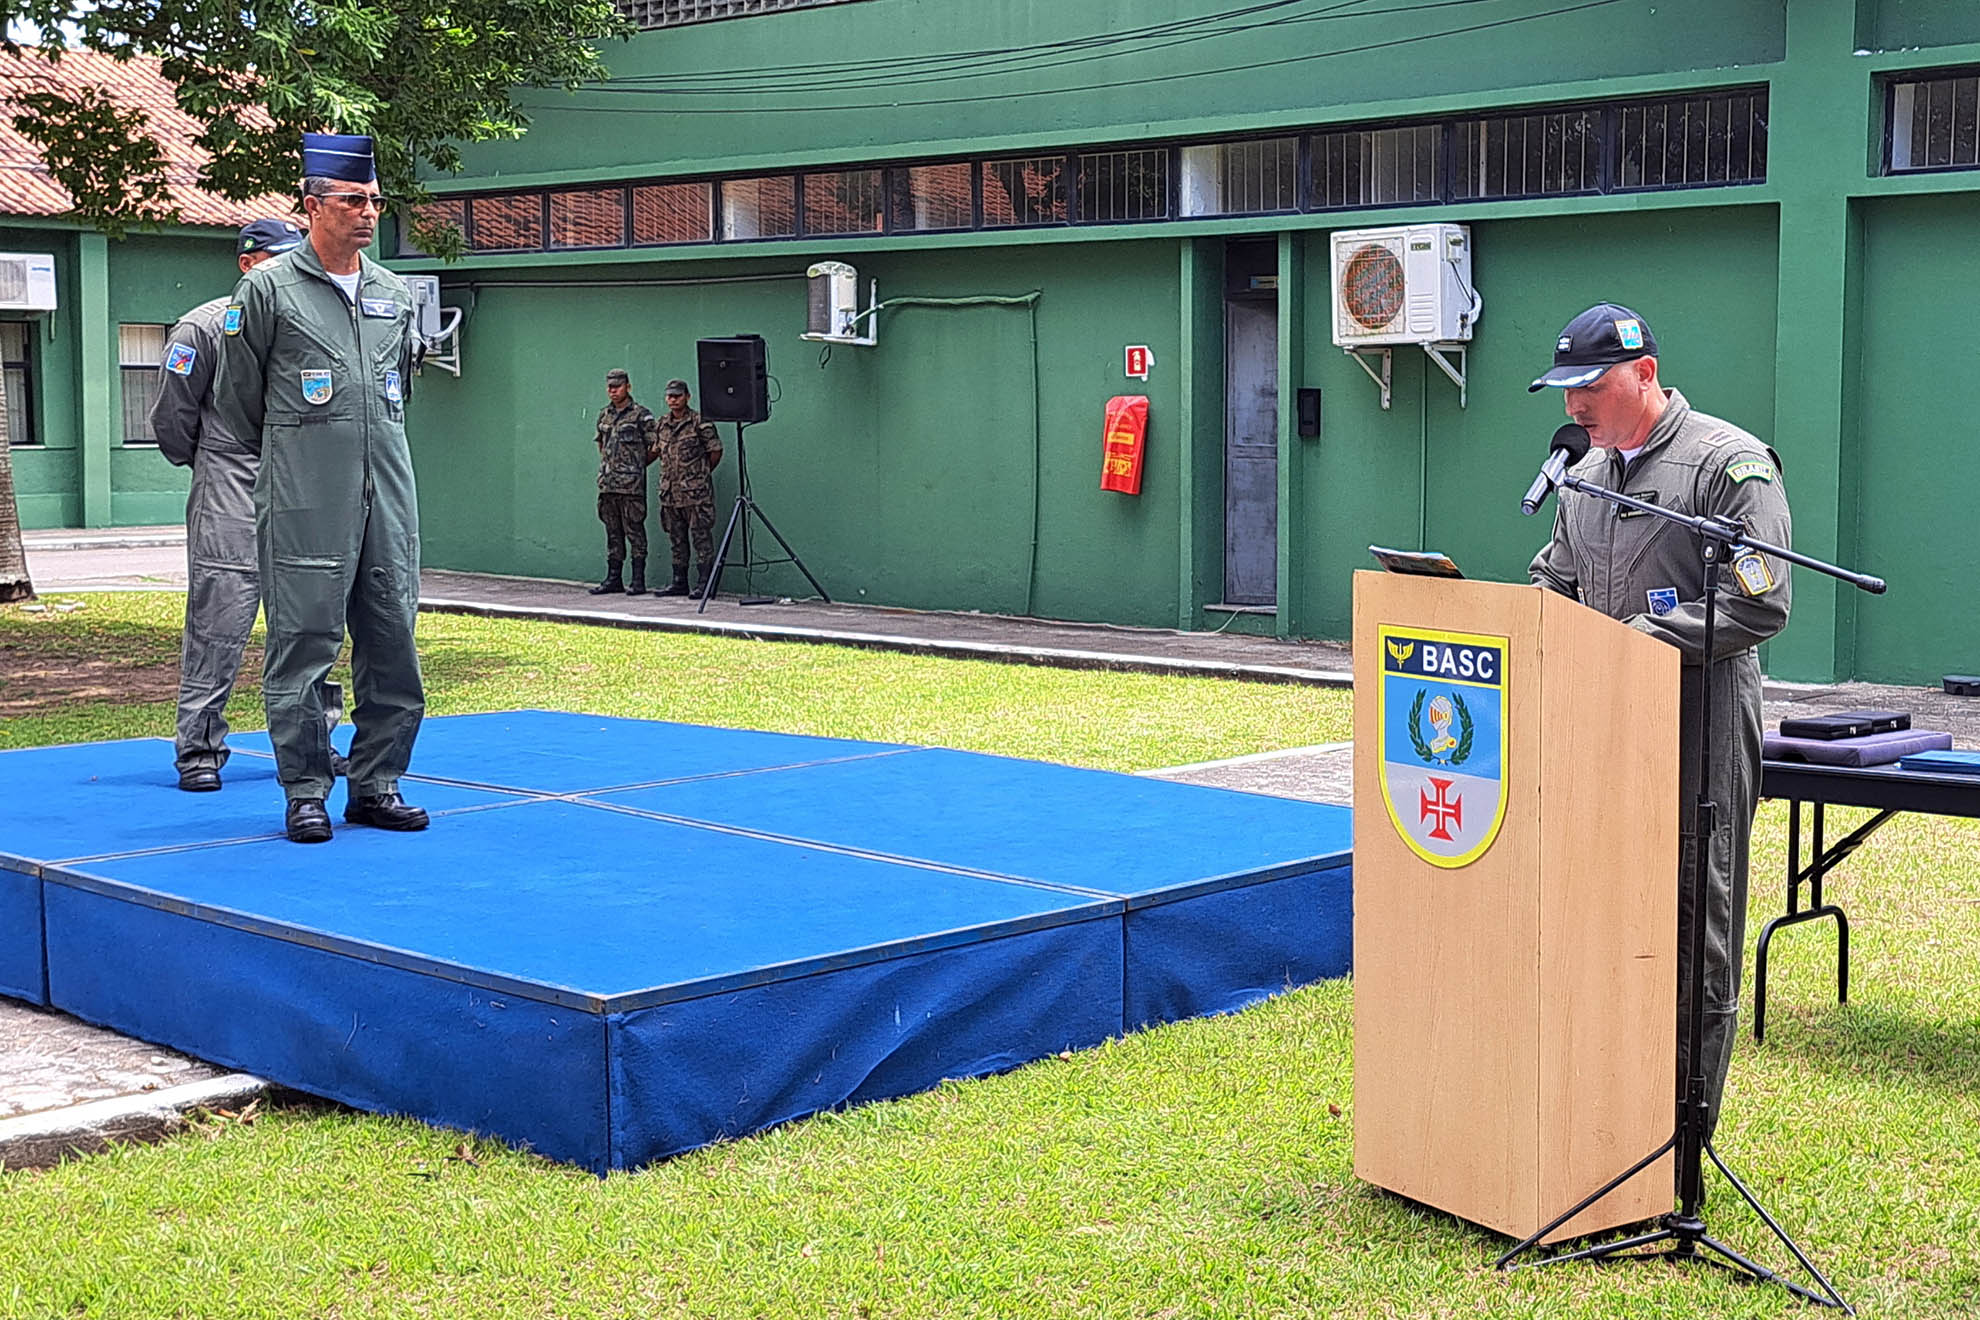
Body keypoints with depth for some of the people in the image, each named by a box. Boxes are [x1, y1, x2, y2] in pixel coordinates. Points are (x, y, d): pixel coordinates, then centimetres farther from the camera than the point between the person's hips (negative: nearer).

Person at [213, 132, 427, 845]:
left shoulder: (396, 296, 14)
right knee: (302, 645, -3)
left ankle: (375, 785, 15)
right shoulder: (268, 290, -1)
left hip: (389, 498, 5)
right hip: (304, 506, -5)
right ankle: (305, 793, 6)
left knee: (393, 646, 5)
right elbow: (236, 398, 7)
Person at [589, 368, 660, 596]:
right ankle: (613, 579, 14)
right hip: (607, 483, 6)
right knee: (613, 533, 10)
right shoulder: (604, 415, 15)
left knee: (634, 531, -5)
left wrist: (636, 464, 4)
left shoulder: (641, 415, -5)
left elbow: (656, 447, -4)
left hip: (631, 485, -6)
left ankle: (638, 580, -3)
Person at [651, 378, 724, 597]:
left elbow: (716, 450, -2)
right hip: (670, 492, 6)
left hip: (695, 493, -6)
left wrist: (702, 473, 4)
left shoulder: (700, 422, -7)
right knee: (677, 539, 11)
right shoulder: (662, 424, 12)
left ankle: (704, 582, -5)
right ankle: (679, 581, 17)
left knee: (701, 537, -6)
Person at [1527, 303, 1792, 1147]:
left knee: (1694, 932, -1)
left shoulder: (1729, 464, -7)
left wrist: (1637, 641, -18)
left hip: (1699, 733, -7)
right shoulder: (1586, 476, 17)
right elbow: (1554, 586, 26)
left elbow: (1757, 608, -15)